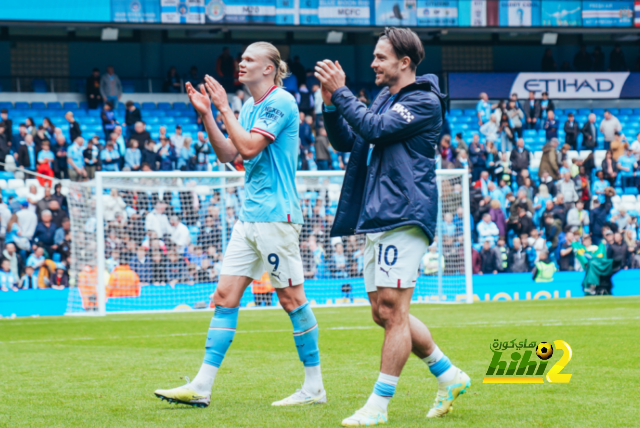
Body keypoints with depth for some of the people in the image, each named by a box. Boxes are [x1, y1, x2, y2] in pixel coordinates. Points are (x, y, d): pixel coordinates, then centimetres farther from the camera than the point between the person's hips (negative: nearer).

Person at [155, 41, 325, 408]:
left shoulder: (280, 102, -11)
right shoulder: (250, 106, 16)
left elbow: (249, 147, -19)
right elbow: (227, 154, 16)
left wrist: (224, 108, -11)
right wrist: (206, 114, 7)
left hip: (276, 215, -9)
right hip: (249, 216, 9)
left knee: (292, 298, -3)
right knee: (225, 296, 3)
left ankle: (314, 387, 6)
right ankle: (202, 387, 2)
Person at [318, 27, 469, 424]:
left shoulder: (424, 101, -7)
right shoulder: (384, 99, 21)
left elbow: (375, 129, -18)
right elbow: (346, 142, 19)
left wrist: (341, 92, -11)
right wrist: (331, 103, 4)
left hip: (404, 217, -10)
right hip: (377, 220, 10)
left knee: (392, 310, -10)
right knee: (385, 314, 11)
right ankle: (449, 375, 23)